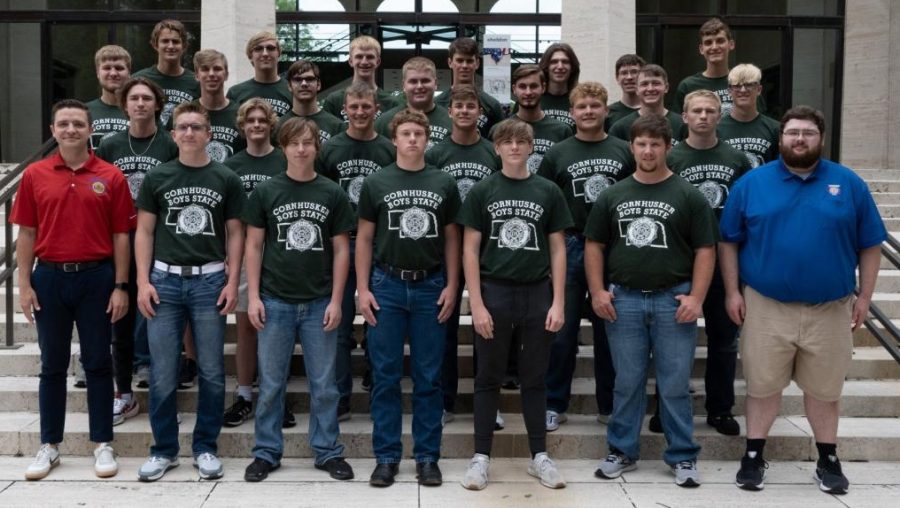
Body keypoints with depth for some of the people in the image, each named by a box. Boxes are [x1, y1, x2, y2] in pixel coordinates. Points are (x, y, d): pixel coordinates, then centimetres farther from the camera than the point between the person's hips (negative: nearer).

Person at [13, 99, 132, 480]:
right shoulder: (34, 175, 4)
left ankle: (103, 444, 16)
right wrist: (24, 285, -1)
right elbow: (26, 234, 5)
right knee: (53, 365, 10)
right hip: (49, 278, 2)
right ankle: (49, 445, 21)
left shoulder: (111, 177, 0)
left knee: (98, 363, 6)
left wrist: (121, 287, -4)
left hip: (96, 278, -1)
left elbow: (120, 236, 0)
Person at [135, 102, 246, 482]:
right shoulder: (157, 177, 6)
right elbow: (144, 232, 6)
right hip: (165, 279, 1)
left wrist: (232, 281, -4)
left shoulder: (227, 179, 4)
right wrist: (143, 281, -3)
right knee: (162, 374, 4)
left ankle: (206, 448, 18)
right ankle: (164, 449, 17)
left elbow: (235, 233, 5)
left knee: (211, 372, 4)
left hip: (210, 280, 0)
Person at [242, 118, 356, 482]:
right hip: (275, 301, 0)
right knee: (271, 384, 8)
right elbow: (253, 246, 3)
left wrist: (336, 300, -3)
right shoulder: (265, 192, 2)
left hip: (319, 303, 0)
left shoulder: (332, 194, 3)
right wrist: (253, 297, -4)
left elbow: (341, 250, 3)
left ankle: (328, 451, 19)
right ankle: (266, 452, 20)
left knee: (324, 384, 7)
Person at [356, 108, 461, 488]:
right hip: (387, 286, 0)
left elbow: (451, 239, 9)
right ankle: (386, 457, 14)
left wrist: (451, 286, 0)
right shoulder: (376, 183, 4)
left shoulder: (444, 184, 6)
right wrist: (362, 288, -2)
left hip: (430, 288, 1)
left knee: (429, 377, 6)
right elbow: (364, 238, 5)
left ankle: (427, 457, 15)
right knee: (385, 376, 4)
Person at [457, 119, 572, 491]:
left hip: (537, 294, 1)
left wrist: (558, 303, -2)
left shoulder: (548, 192, 4)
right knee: (489, 379, 7)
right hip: (494, 292, -1)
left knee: (534, 379, 10)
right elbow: (470, 250, -1)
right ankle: (481, 456, 15)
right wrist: (477, 304, -9)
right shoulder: (482, 191, 1)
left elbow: (558, 250, 5)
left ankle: (539, 456, 20)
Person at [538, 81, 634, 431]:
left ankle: (610, 406, 21)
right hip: (569, 248, -1)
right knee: (562, 332, 5)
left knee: (610, 333, 9)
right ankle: (554, 405, 16)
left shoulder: (624, 152, 7)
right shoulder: (557, 154, 4)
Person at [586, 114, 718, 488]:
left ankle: (682, 457, 15)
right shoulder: (613, 196, 9)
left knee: (675, 385, 4)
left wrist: (696, 297, -10)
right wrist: (598, 291, 0)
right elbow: (594, 245, 11)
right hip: (623, 301, 2)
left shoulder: (688, 196, 1)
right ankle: (622, 451, 21)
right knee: (627, 383, 9)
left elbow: (705, 249, -1)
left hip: (673, 301, -2)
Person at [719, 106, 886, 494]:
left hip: (830, 309, 1)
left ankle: (828, 460, 29)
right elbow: (729, 242, 3)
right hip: (765, 306, -1)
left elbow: (870, 245, 5)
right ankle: (754, 456, 22)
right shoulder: (751, 183, 0)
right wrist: (732, 292, -3)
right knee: (762, 386, 7)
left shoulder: (849, 184, 2)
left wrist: (864, 297, 1)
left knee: (824, 389, 13)